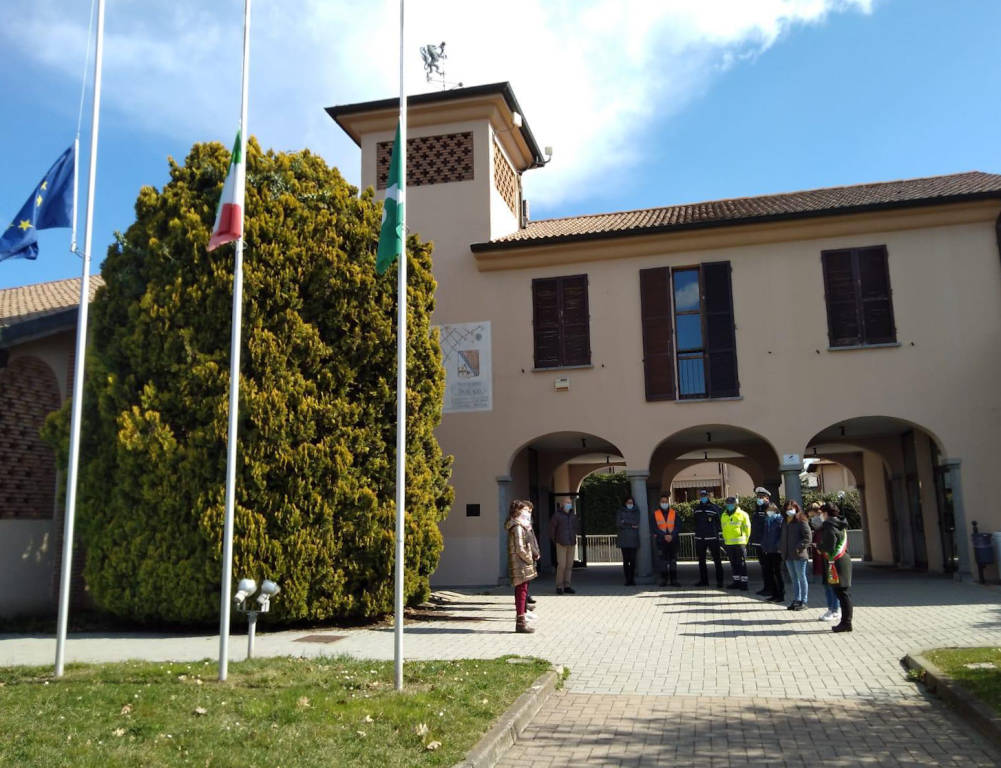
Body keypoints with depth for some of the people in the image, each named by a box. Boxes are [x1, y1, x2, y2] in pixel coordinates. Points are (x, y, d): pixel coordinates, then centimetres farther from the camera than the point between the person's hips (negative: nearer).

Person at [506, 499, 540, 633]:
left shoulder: (522, 525, 16)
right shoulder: (518, 527, -16)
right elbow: (520, 549, -21)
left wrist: (534, 555, 10)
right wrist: (530, 559, -11)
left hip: (524, 564, 10)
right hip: (520, 565, -10)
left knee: (522, 591, 14)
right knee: (521, 591, -6)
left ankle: (521, 619, 21)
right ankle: (521, 622, -3)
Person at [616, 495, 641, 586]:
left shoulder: (636, 511, 15)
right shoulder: (620, 511, 10)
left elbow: (637, 522, 0)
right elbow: (618, 524, -1)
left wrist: (625, 521, -3)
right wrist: (631, 525, -4)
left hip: (634, 540, 1)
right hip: (624, 540, -1)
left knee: (633, 560, -5)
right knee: (626, 560, -4)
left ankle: (632, 579, 0)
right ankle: (627, 579, -1)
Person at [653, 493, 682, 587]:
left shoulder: (674, 513, 8)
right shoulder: (655, 514, 6)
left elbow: (678, 526, 0)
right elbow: (655, 528, -1)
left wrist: (672, 535, -15)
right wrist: (664, 536, -15)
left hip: (673, 540, 1)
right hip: (661, 541, -1)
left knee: (673, 561, 2)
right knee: (663, 561, 1)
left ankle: (674, 580, 6)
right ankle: (663, 580, 6)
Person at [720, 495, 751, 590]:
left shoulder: (742, 514, -5)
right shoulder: (723, 515, 12)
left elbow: (747, 529, -1)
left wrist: (745, 541, -1)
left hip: (739, 543, -6)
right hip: (729, 543, 6)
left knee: (742, 563, -4)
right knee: (733, 564, 12)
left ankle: (744, 582, 0)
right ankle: (737, 581, 20)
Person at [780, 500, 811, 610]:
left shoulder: (801, 522, -10)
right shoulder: (785, 523, 14)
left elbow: (807, 538, -15)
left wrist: (799, 548, -20)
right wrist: (783, 550, 13)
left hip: (799, 555, -8)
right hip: (788, 555, 8)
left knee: (801, 578, 1)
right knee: (794, 578, 13)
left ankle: (803, 601, 7)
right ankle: (796, 600, 21)